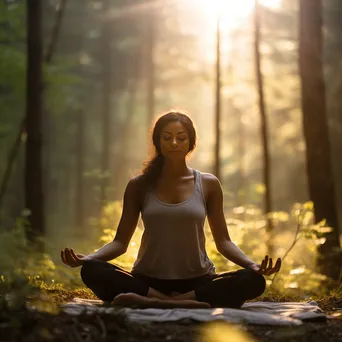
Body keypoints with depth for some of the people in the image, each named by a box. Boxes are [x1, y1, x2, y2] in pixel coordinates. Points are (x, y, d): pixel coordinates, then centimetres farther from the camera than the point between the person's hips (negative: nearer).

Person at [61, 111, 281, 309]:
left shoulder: (208, 184, 5)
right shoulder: (139, 186, 5)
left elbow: (223, 241, 5)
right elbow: (120, 241, 5)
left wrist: (253, 265, -14)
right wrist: (85, 258, -14)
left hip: (197, 282, 0)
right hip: (148, 281, 0)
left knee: (253, 280, -29)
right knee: (92, 271, -28)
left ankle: (149, 301, -34)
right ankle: (185, 303, -34)